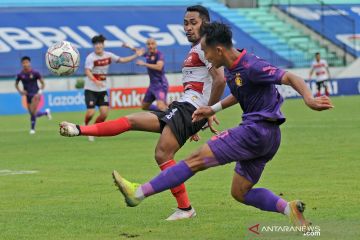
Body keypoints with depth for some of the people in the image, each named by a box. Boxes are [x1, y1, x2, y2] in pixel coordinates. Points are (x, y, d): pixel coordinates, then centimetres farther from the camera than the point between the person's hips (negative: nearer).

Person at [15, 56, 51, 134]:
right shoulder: (20, 75, -2)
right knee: (32, 114, 8)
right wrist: (20, 91, -2)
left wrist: (39, 92, -13)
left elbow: (43, 83, -1)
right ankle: (46, 112, 37)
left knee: (33, 112, -18)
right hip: (28, 95, 4)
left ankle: (32, 128, -1)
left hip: (35, 94, -4)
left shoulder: (35, 73, -9)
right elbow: (16, 84, 15)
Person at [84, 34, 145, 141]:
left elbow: (122, 60, 15)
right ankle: (86, 126, 18)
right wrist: (96, 81, -47)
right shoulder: (91, 57, -16)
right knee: (91, 112, -15)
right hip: (90, 89, -5)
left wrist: (136, 55, 11)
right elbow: (87, 71, -30)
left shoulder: (108, 56, 2)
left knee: (104, 113, -7)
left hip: (102, 90, 5)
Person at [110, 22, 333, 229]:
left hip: (257, 130, -10)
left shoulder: (251, 66, -17)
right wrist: (213, 109, 24)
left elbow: (291, 78, -22)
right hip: (266, 136, 10)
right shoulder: (231, 69, 12)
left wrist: (309, 99, -39)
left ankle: (139, 192, -6)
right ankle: (289, 208, -3)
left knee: (197, 159, -8)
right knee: (240, 192, 13)